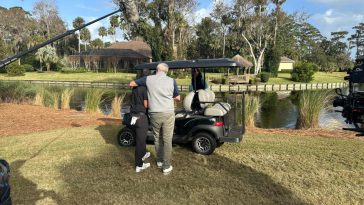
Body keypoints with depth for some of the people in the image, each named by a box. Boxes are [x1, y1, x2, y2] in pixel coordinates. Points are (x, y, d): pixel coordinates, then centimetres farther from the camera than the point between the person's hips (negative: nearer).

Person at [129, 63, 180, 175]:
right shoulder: (171, 81, -1)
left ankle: (159, 161, 33)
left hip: (154, 114, 2)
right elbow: (178, 98, 8)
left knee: (157, 138, 19)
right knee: (167, 140, 6)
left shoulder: (148, 79, 1)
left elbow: (131, 84, 11)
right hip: (168, 114, -2)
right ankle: (166, 166, 11)